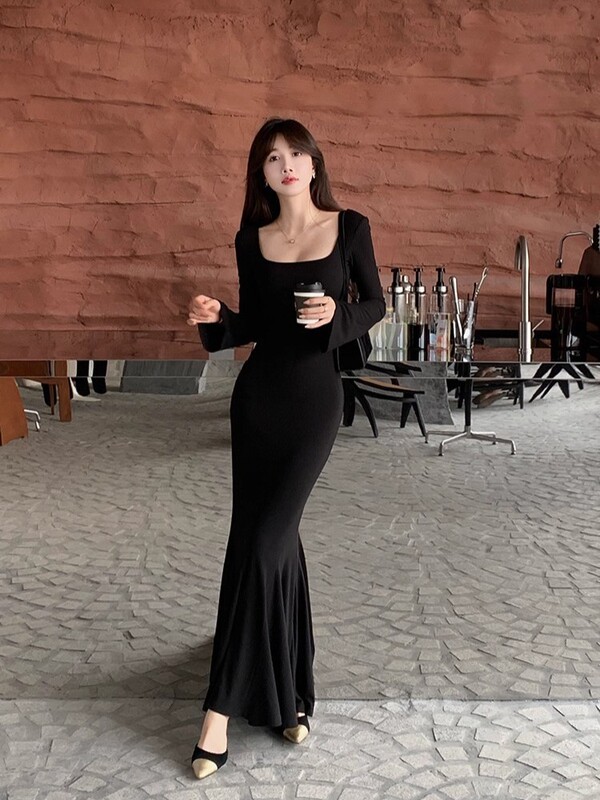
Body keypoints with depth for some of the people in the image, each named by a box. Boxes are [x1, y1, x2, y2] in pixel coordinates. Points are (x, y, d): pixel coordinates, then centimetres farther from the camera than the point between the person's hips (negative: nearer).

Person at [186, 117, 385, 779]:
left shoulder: (349, 227, 0)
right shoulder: (251, 241, 6)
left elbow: (376, 304, 6)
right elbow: (249, 326, 11)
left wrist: (337, 315, -14)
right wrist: (213, 319, -10)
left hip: (315, 395, -3)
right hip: (258, 395, 3)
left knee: (262, 541, -9)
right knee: (270, 538, 5)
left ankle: (222, 707, -1)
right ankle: (283, 687, 23)